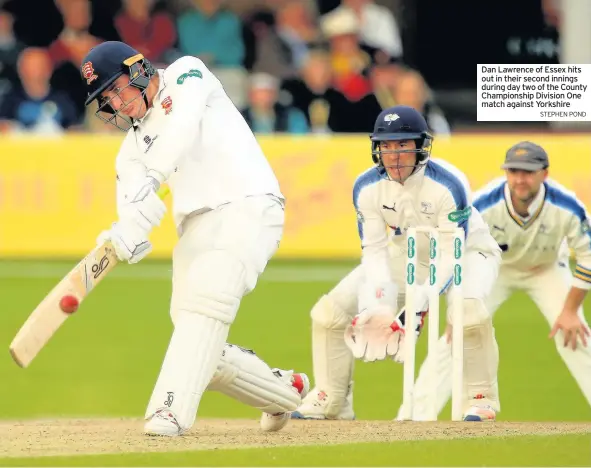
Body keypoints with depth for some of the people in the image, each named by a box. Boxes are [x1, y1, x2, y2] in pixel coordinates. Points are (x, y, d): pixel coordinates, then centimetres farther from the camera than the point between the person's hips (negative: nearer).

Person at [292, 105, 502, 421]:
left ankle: (479, 399, -18)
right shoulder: (367, 188, -18)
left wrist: (419, 304, -41)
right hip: (408, 254, 5)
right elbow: (374, 250, -13)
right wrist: (375, 303, -30)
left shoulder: (448, 185, -32)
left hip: (467, 251, -5)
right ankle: (331, 401, 10)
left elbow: (452, 256, -30)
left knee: (468, 309, -38)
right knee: (330, 310, -7)